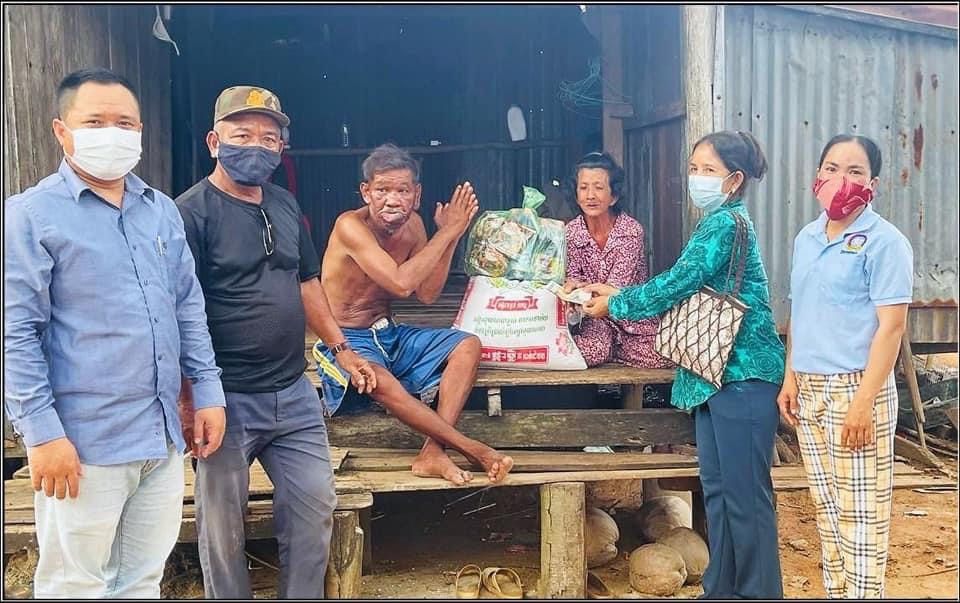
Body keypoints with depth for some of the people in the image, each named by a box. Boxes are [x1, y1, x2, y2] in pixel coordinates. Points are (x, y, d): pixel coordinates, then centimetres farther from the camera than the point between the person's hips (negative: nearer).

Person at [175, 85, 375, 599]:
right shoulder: (192, 212, -12)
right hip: (227, 400, -6)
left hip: (294, 394, 7)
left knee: (315, 507, 12)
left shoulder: (285, 205, 10)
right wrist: (188, 399, -21)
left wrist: (342, 350, 17)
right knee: (223, 525, 7)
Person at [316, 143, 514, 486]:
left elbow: (427, 295, 3)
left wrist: (451, 235, -7)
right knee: (378, 379, -38)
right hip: (345, 340, -7)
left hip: (389, 335, 7)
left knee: (467, 345, -10)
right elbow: (400, 284, -30)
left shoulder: (412, 225, 2)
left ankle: (433, 453, -26)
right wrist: (447, 232, -23)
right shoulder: (351, 225, -20)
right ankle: (472, 449, -27)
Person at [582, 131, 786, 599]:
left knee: (745, 492, -3)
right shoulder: (717, 223, 18)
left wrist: (614, 305, -2)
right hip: (716, 372, 10)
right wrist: (618, 294, 14)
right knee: (717, 487, 14)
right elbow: (688, 290, 20)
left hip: (743, 373, -10)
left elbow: (678, 283, -15)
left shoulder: (726, 223, -13)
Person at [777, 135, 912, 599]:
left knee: (860, 512, 0)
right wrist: (791, 379, 11)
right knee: (826, 507, 15)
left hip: (854, 388, -7)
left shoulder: (884, 242, -10)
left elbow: (891, 325, -14)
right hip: (810, 388, 7)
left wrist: (864, 401, -19)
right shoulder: (806, 238, 11)